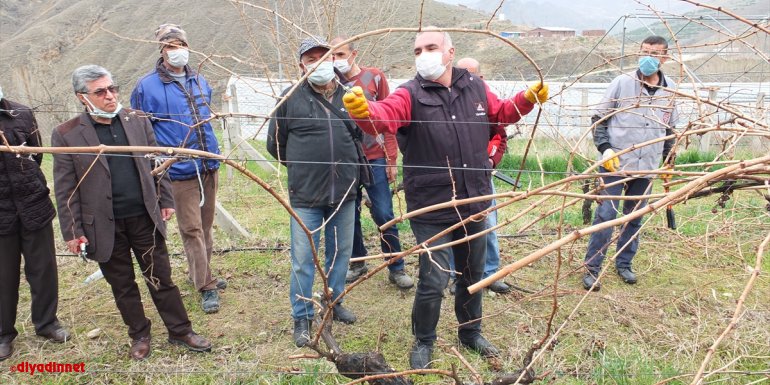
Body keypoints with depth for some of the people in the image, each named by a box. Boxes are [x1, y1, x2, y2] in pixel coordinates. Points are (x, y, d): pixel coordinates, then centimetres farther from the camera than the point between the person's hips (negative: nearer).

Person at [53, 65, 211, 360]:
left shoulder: (138, 120, 1)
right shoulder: (66, 134, -6)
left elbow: (156, 164, 9)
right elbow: (65, 189, -5)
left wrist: (166, 200, 9)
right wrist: (72, 231, -6)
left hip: (145, 217, 2)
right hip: (104, 225, -1)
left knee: (161, 279, 10)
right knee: (123, 286, 13)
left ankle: (180, 331, 24)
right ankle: (139, 336, 31)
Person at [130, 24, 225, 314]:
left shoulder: (199, 82, 11)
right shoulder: (147, 87, -7)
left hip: (209, 167, 6)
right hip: (180, 172, -6)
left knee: (206, 225, 16)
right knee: (192, 230, -3)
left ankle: (201, 274, 33)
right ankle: (206, 286, 6)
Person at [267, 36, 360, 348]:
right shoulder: (291, 97, -5)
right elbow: (275, 145, 4)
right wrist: (303, 167, 8)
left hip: (344, 193, 3)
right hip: (305, 195, -3)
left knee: (341, 252, 15)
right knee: (303, 259, 2)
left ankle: (334, 302, 35)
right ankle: (302, 317, 17)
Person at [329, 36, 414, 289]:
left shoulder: (374, 77, 0)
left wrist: (391, 159, -4)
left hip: (374, 159, -2)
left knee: (384, 215, -2)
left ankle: (396, 268, 11)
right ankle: (357, 263, 26)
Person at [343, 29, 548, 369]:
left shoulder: (476, 88, 3)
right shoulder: (410, 95, -12)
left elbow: (501, 112, 21)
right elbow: (384, 115, -32)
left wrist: (528, 98, 5)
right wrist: (362, 109, -53)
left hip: (474, 204, 5)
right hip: (431, 211, -5)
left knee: (473, 276, 20)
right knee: (433, 281, -2)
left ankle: (470, 332, 44)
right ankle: (423, 342, 26)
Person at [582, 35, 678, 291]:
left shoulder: (670, 89, 6)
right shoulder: (622, 83, -5)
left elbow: (670, 128, 17)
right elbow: (599, 118, -3)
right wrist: (605, 148, -15)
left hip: (647, 166, 4)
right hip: (615, 163, -4)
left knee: (635, 217, 12)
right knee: (606, 214, -4)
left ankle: (624, 264, 27)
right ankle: (592, 268, 4)